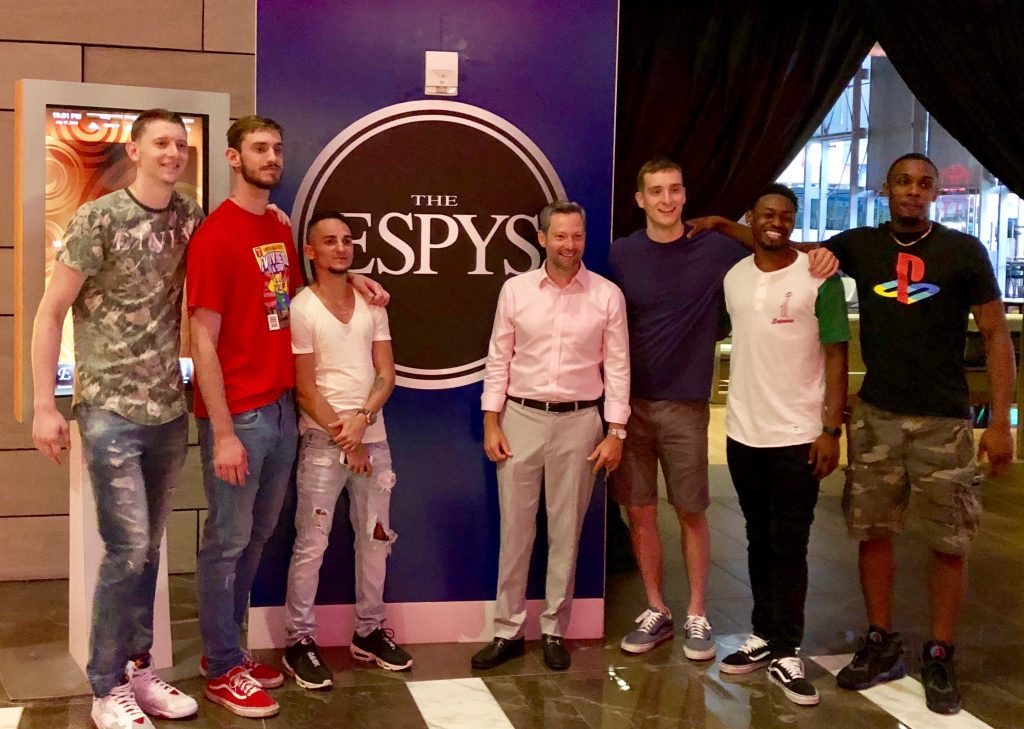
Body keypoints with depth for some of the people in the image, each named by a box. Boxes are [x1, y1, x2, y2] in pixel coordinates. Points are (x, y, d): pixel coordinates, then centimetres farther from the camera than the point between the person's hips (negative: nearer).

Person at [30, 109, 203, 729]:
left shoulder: (193, 219, 6)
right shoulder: (99, 219, -9)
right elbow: (50, 313, -6)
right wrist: (45, 406, -10)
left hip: (170, 410, 5)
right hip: (111, 410, -5)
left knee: (149, 549, 12)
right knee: (127, 549, -4)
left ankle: (138, 670, 26)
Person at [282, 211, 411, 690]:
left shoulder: (371, 304, 8)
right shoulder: (301, 309, -7)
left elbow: (386, 374, 4)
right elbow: (304, 388, -8)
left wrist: (362, 418, -12)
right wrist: (345, 438, -8)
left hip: (374, 437, 5)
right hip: (324, 442, -5)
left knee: (375, 538, 11)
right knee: (311, 544, -3)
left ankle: (369, 631, 25)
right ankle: (300, 641, 9)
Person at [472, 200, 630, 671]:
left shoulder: (607, 295, -1)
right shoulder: (515, 290, 1)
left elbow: (617, 367, 0)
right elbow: (498, 360, 4)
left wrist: (615, 432, -4)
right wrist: (491, 424, 0)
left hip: (578, 423, -1)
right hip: (521, 419, 1)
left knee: (566, 532, 8)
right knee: (514, 529, 7)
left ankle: (554, 632, 21)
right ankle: (507, 631, 18)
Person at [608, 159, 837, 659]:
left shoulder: (716, 250, -3)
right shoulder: (621, 255, 1)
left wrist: (819, 258, -15)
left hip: (685, 406, -1)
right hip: (629, 403, 2)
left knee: (691, 514, 7)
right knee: (639, 511, 8)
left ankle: (697, 614, 22)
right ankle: (656, 610, 23)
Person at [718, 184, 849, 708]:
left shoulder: (819, 278, -7)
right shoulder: (733, 278, 5)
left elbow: (835, 357, -8)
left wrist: (832, 429, -13)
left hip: (798, 435, -4)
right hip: (743, 432, 4)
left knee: (789, 547, 1)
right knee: (759, 542, 13)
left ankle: (785, 655, 8)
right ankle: (764, 637, 23)